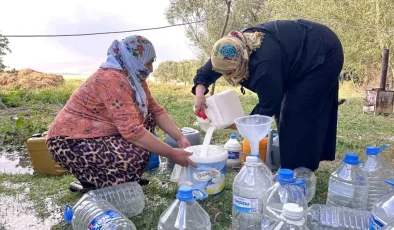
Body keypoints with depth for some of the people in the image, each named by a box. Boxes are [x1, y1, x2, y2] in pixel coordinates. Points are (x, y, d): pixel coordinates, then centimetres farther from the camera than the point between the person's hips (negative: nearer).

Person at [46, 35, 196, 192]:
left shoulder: (134, 76, 3)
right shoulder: (112, 79, -27)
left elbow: (155, 110, 2)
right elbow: (132, 130, -33)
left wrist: (180, 138, -9)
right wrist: (172, 154, -26)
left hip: (98, 134, 10)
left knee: (147, 117, 5)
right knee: (137, 156, -28)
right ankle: (92, 183, 0)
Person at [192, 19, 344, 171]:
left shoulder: (263, 64, -40)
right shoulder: (234, 48, -16)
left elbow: (269, 105, -28)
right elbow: (205, 72, -6)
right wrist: (200, 94, -23)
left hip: (322, 54, -9)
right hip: (299, 48, 9)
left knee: (297, 112, -12)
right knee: (290, 108, 11)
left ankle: (297, 170, -1)